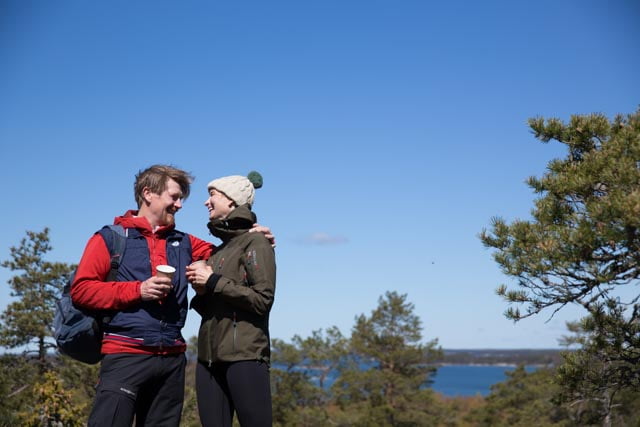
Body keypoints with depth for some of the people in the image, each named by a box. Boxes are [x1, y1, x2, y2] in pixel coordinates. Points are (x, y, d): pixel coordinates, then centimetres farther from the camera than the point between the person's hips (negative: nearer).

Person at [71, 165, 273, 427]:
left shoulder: (183, 243, 17)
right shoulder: (112, 237, 3)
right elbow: (81, 290, -4)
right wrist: (137, 290, -13)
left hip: (172, 358, 5)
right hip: (125, 355, -5)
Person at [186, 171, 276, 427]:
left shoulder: (255, 242, -1)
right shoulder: (218, 250, 20)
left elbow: (262, 300, -13)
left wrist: (213, 282, -10)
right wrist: (201, 291, 1)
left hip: (245, 357, -7)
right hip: (209, 358, 7)